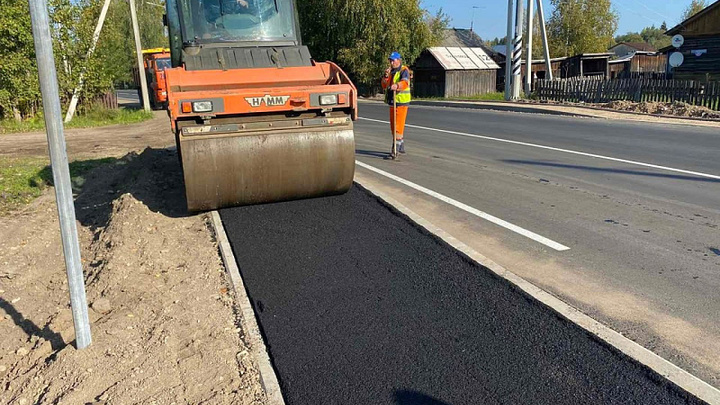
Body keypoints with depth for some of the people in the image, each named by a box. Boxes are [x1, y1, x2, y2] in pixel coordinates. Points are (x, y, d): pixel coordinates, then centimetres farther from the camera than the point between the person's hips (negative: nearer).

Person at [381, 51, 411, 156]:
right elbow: (384, 85, 9)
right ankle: (401, 146, 28)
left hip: (401, 101, -8)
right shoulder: (390, 71, 16)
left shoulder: (404, 70, -8)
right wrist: (386, 76, -9)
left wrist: (397, 85, -48)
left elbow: (405, 82, -27)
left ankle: (396, 147, -11)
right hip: (392, 101, 8)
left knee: (399, 125, -11)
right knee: (393, 125, 14)